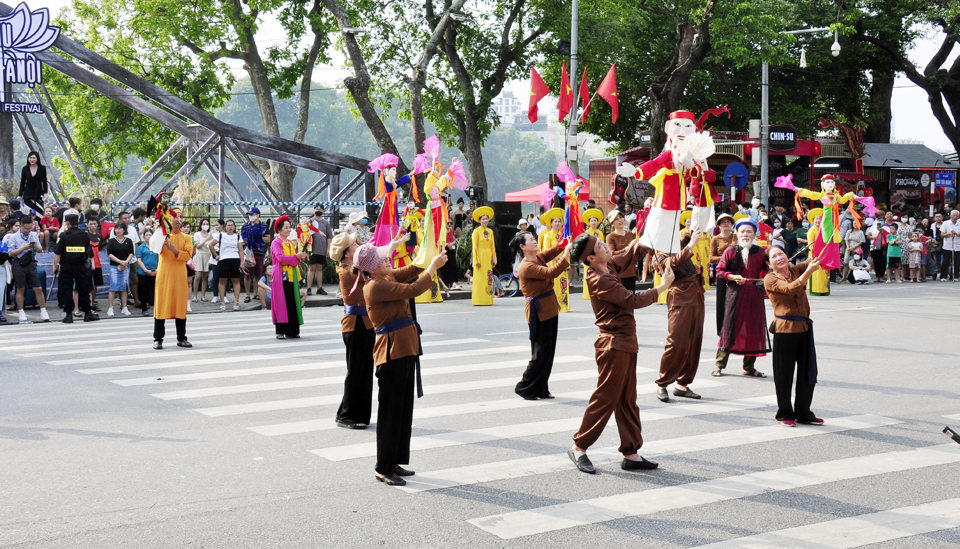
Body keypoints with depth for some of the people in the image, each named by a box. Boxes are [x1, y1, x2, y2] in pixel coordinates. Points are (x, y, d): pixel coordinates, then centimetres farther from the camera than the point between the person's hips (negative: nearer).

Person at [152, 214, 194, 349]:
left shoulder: (186, 238, 10)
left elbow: (188, 255, -4)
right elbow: (154, 248, -11)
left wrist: (174, 250, -18)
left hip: (180, 276, 2)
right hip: (163, 275, -2)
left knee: (180, 306, 5)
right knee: (161, 306, -2)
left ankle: (181, 338, 15)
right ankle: (158, 339, 5)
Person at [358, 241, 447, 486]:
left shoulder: (388, 277, 11)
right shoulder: (376, 286, -17)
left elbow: (410, 271, 23)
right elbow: (414, 289, -20)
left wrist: (429, 260, 6)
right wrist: (433, 266, -9)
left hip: (406, 349, 10)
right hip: (392, 351, -10)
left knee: (404, 408, 15)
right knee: (390, 411, -3)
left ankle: (395, 461, 24)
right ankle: (384, 468, 6)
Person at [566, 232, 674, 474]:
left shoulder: (610, 266, 7)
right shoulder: (600, 280, -20)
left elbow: (632, 253, 20)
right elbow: (632, 301, -21)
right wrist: (662, 287, -13)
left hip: (625, 345, 10)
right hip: (614, 345, -10)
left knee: (627, 400, 11)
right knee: (605, 398, -3)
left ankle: (631, 454, 17)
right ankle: (579, 447, 8)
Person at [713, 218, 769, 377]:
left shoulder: (760, 252, 7)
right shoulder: (730, 251, 3)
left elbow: (767, 270, 14)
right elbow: (720, 270, 3)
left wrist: (765, 281, -6)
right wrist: (733, 277, -13)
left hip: (754, 295, 2)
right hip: (734, 294, -2)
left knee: (753, 329, 4)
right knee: (730, 327, -3)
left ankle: (748, 367, 16)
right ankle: (719, 365, 6)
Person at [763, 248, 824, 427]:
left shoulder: (796, 270, 12)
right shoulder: (769, 279, -4)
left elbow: (816, 259, 0)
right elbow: (790, 289, -19)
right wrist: (808, 271, -27)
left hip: (804, 328, 5)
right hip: (784, 330, -5)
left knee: (808, 373, 10)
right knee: (784, 374, 3)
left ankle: (803, 413, 23)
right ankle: (785, 414, 16)